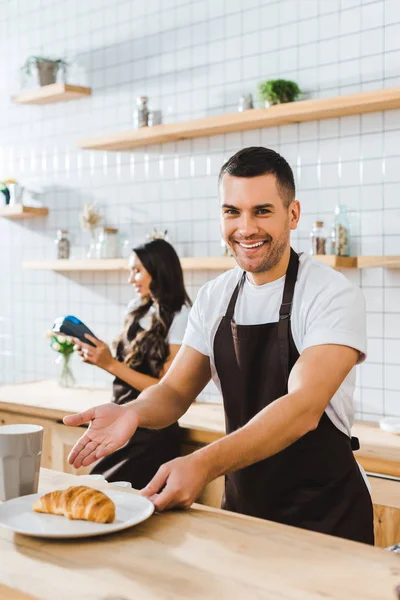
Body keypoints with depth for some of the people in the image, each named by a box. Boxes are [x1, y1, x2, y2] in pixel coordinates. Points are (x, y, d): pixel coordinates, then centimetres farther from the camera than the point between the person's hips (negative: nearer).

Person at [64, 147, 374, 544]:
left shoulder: (332, 295, -17)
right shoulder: (214, 297, 2)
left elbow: (304, 408, -28)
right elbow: (175, 392, 2)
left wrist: (203, 464, -40)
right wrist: (134, 413, -22)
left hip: (324, 514, -5)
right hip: (241, 505, 5)